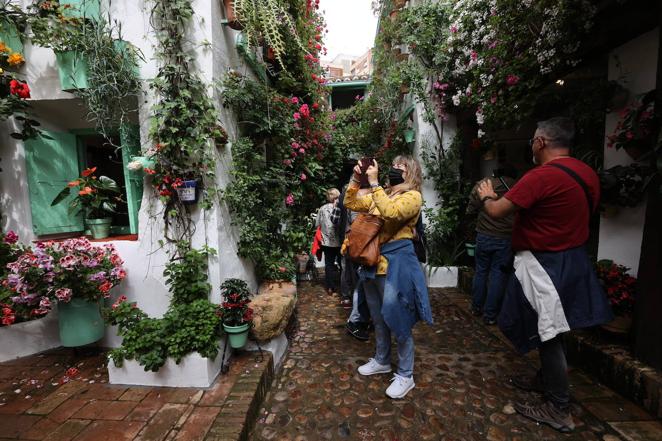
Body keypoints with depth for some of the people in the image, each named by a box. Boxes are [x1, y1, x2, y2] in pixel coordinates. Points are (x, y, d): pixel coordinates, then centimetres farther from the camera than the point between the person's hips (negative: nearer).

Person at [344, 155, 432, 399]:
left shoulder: (413, 196, -8)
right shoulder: (381, 194, 15)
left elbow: (390, 213, -27)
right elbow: (350, 203, 10)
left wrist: (373, 183, -24)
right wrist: (356, 179, -1)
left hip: (396, 263, -7)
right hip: (373, 262, 7)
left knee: (398, 320, 4)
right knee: (378, 319, 20)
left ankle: (405, 375, 25)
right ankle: (381, 361, 41)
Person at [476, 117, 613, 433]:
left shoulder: (541, 176, -23)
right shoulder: (588, 174, 7)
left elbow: (496, 212, -21)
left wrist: (487, 195, 2)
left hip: (543, 264, -9)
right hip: (571, 260, 9)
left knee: (548, 334, 3)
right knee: (550, 329, 22)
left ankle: (559, 409, 19)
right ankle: (546, 379, 41)